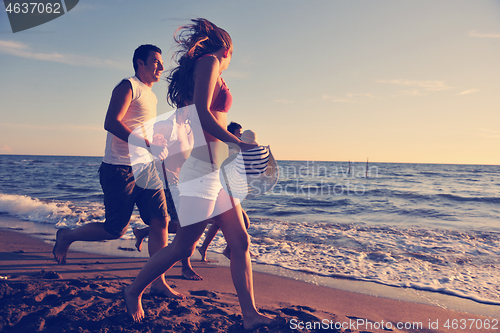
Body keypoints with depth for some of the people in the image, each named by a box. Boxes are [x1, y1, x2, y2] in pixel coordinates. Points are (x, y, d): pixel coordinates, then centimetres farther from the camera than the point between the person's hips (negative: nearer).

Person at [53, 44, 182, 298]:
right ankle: (67, 235, 26)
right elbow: (111, 123, -20)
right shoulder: (128, 87, -6)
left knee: (160, 222, -2)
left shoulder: (151, 95, 21)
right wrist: (149, 145, -25)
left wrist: (162, 143, 15)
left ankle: (158, 283, 5)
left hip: (145, 169, 8)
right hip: (120, 169, -8)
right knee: (115, 230, -2)